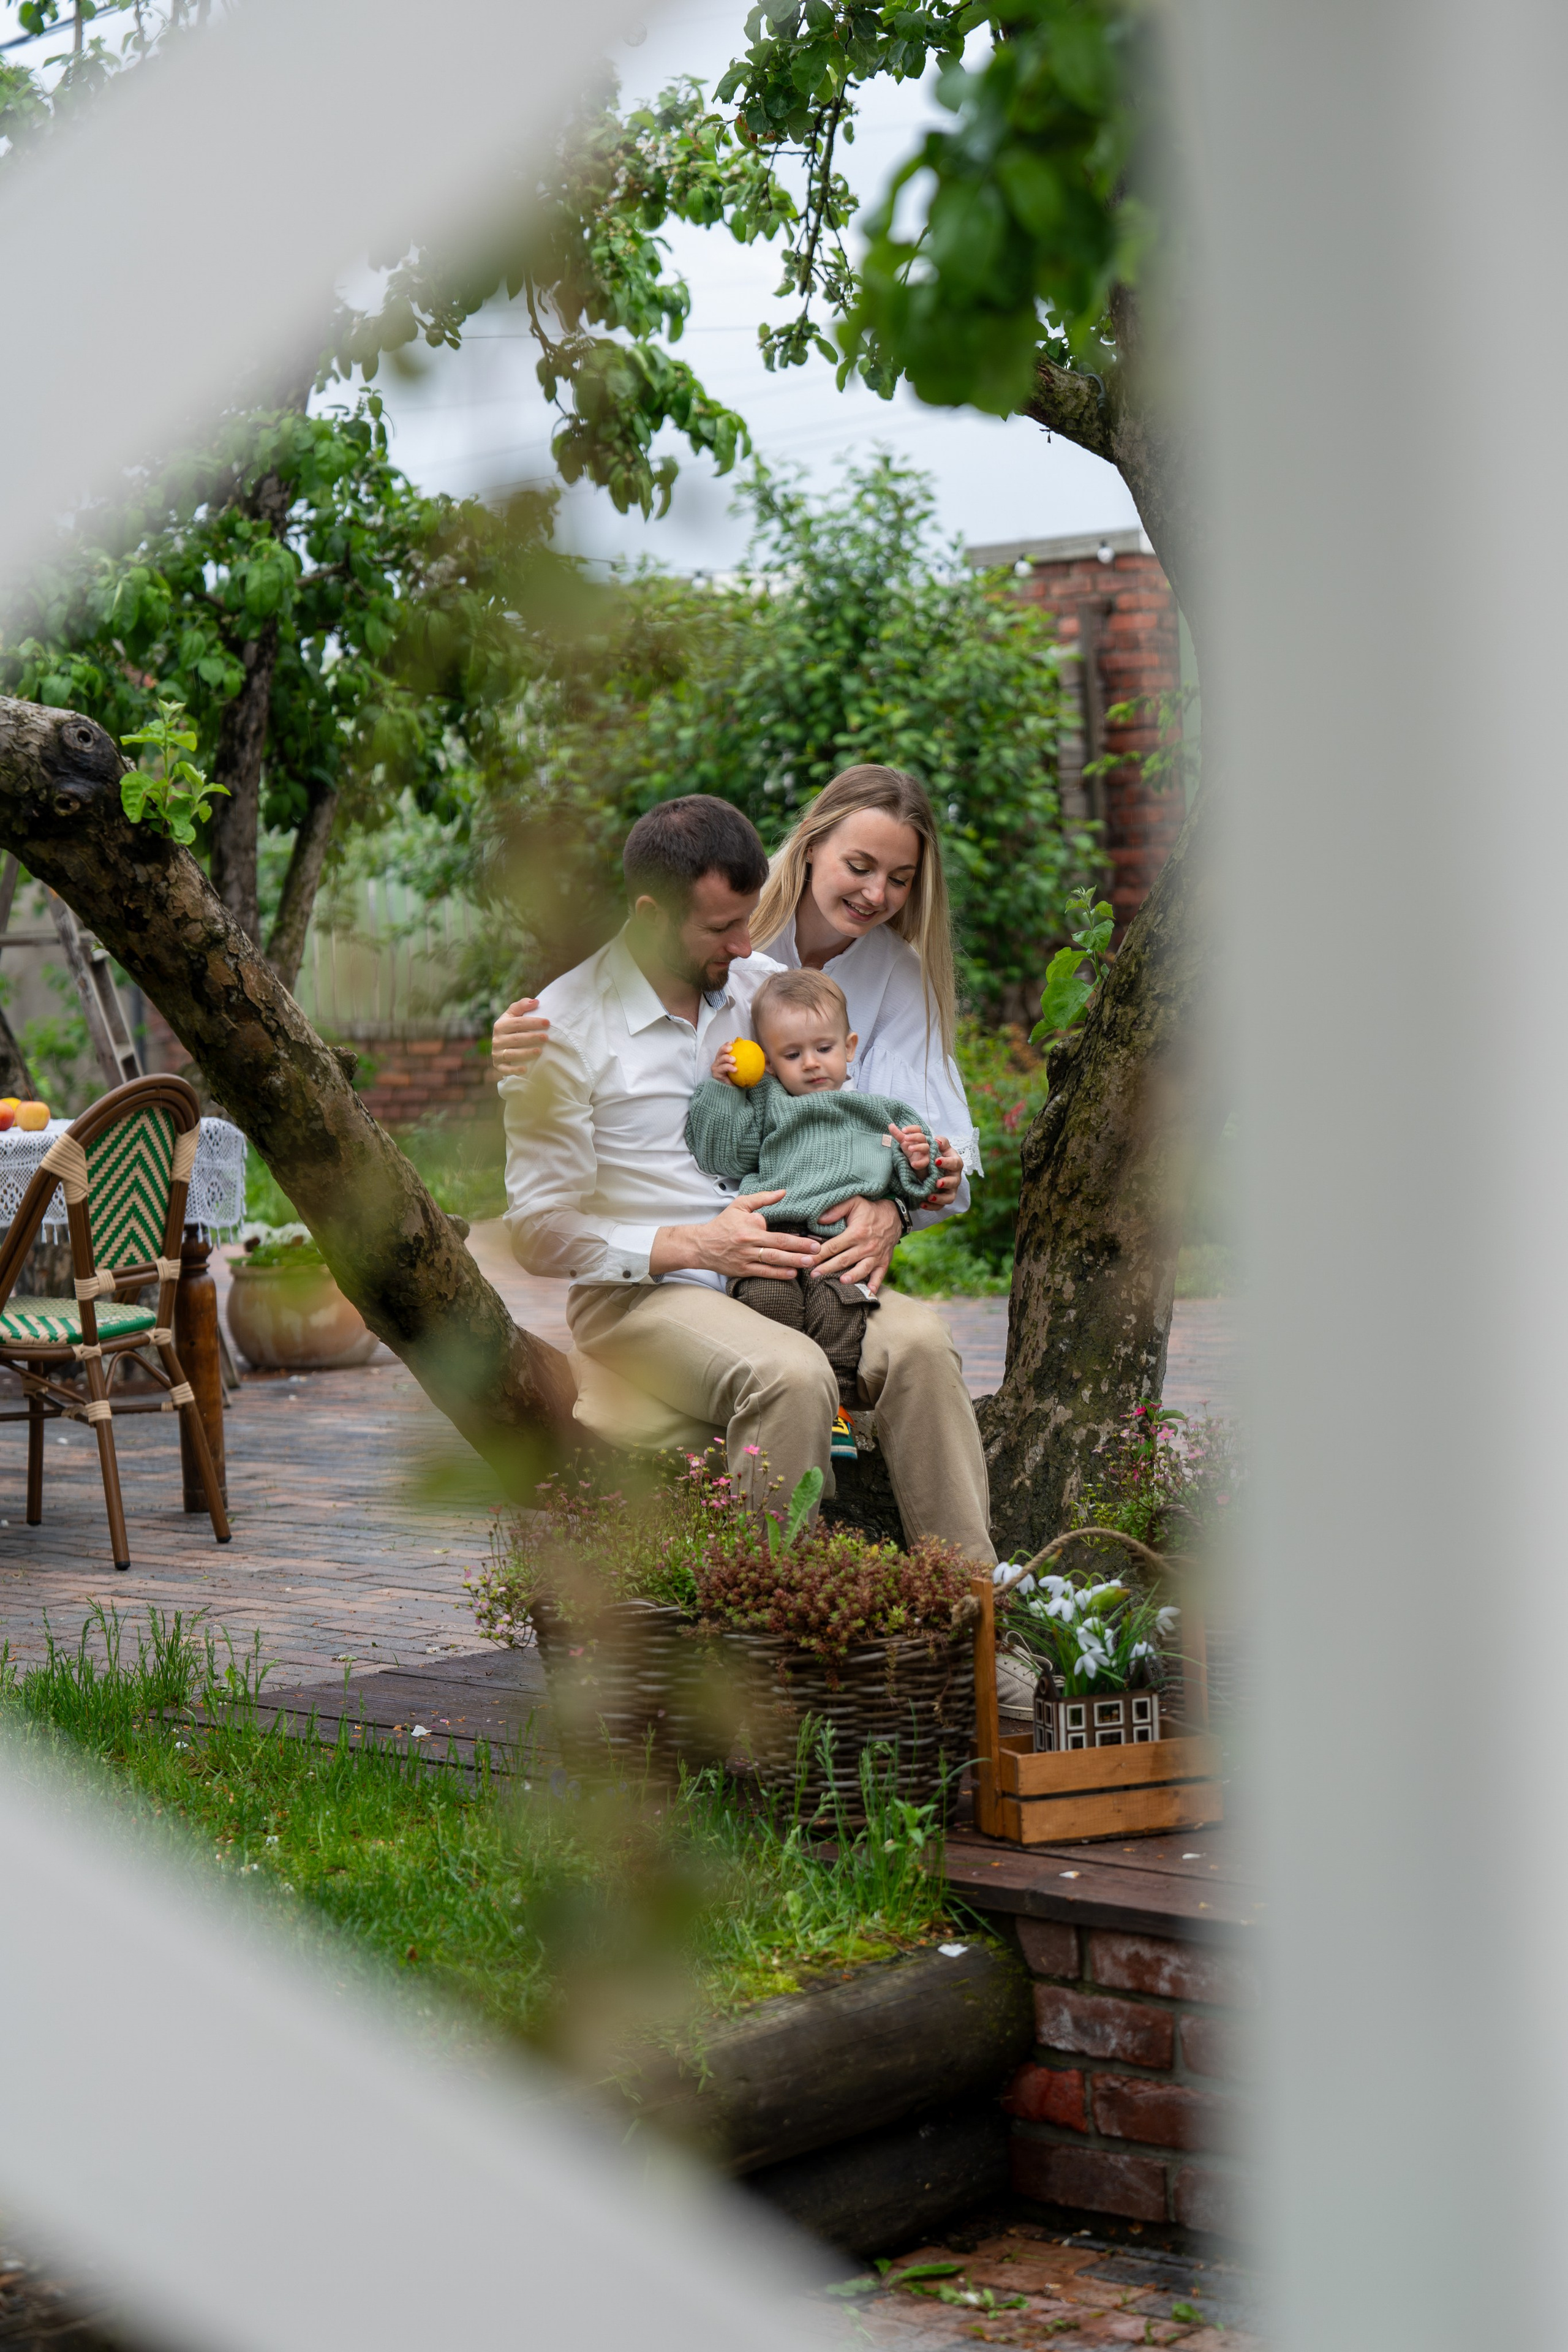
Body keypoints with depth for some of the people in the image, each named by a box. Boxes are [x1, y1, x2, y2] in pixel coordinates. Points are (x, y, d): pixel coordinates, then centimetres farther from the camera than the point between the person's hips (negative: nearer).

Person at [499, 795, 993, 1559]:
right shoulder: (565, 1029, -5)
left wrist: (882, 1209, -4)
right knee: (790, 1375, -35)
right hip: (637, 1294, -5)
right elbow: (539, 1232, -7)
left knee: (919, 1341, -25)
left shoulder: (768, 990, 12)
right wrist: (691, 1246, -18)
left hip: (784, 1278, 5)